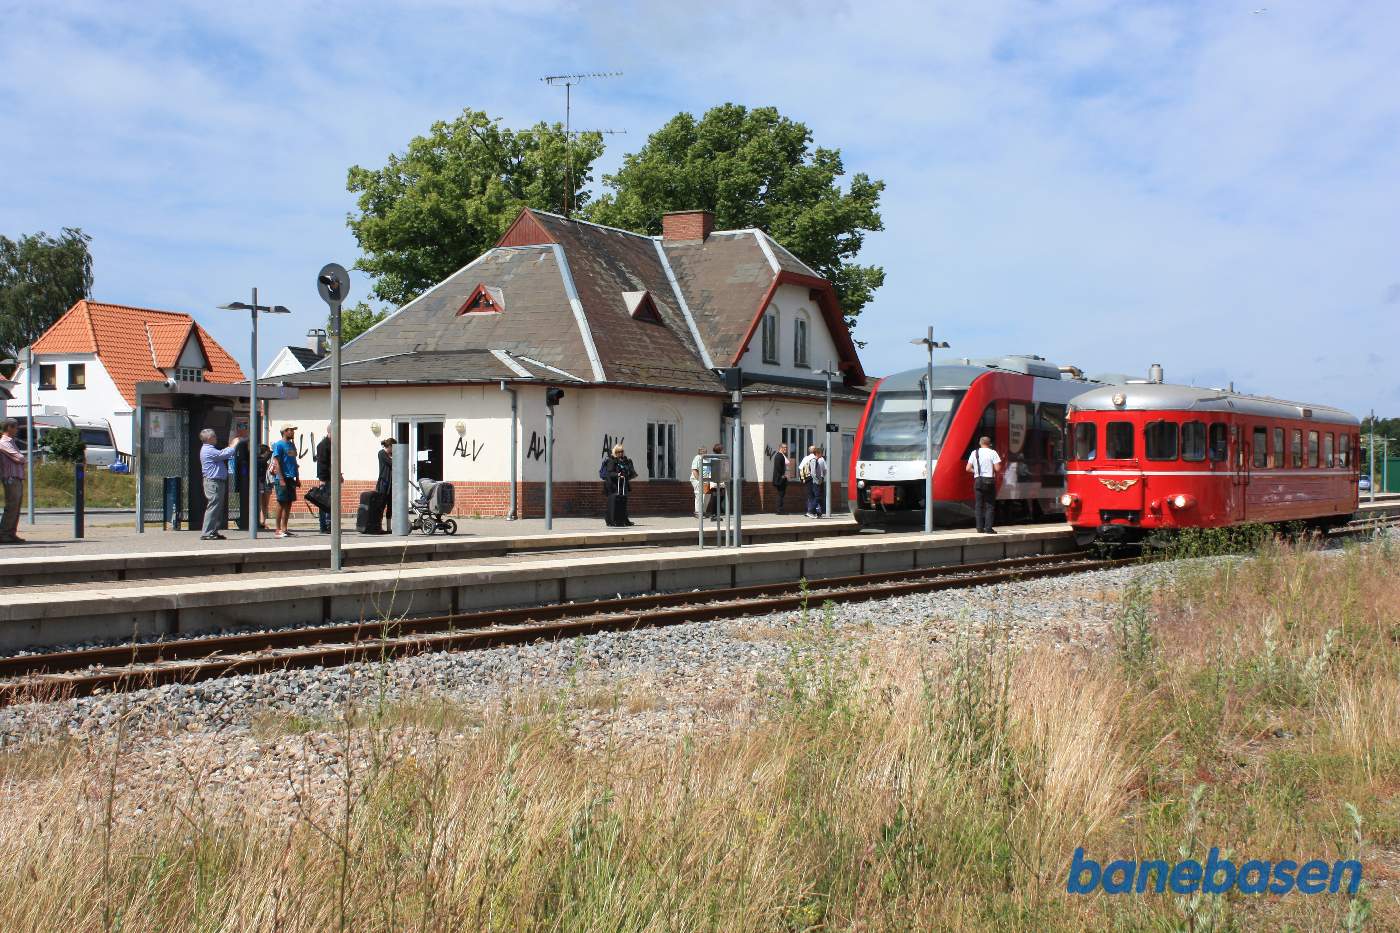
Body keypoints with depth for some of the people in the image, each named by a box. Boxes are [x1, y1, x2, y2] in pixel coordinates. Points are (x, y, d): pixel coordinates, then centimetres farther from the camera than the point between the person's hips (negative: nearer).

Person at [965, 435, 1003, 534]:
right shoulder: (992, 453, -4)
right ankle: (988, 528, -5)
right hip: (989, 480, -3)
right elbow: (997, 468, -10)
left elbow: (968, 468, 2)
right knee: (990, 505, 1)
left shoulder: (974, 453, 5)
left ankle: (980, 528, 6)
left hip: (978, 480, 3)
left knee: (979, 505, 8)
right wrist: (992, 469, 11)